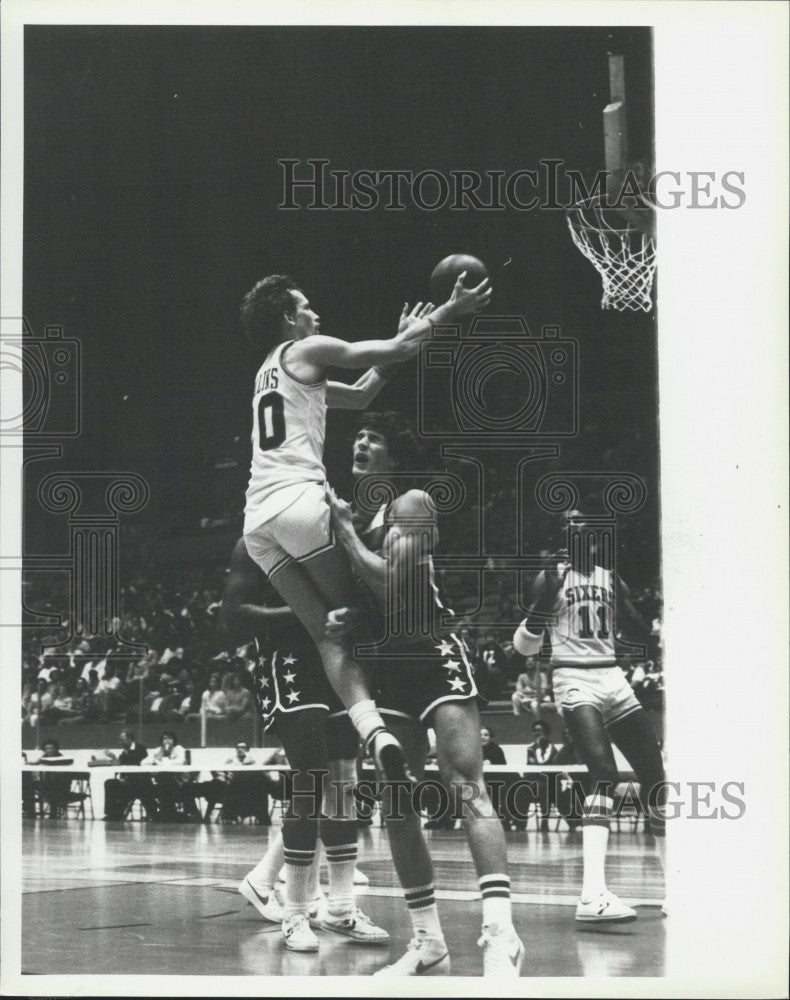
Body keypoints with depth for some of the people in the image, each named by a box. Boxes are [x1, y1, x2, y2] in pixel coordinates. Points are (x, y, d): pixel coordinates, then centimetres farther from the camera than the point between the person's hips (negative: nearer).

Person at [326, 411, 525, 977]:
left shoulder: (412, 505, -8)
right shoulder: (351, 512, 14)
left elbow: (390, 583, -21)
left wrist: (344, 529, -11)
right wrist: (346, 617, -2)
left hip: (435, 653, -8)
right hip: (388, 665, 8)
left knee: (466, 786, -19)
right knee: (396, 805, 5)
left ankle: (501, 935, -28)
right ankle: (429, 944, 11)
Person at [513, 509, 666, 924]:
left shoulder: (611, 577, 14)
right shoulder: (552, 576, -1)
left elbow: (644, 632, 20)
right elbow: (524, 646, -6)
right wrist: (545, 597, -19)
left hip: (613, 679, 6)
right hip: (575, 681, -6)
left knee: (654, 775, 6)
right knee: (604, 772, -25)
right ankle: (592, 896, -35)